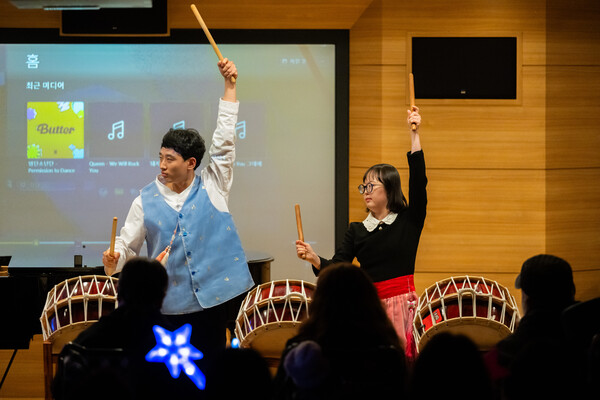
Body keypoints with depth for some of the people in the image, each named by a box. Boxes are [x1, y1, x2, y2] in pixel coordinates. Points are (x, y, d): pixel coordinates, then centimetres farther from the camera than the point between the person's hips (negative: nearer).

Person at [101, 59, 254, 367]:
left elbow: (224, 142, 0)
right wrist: (113, 261, -16)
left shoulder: (212, 187, 4)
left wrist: (229, 85, -3)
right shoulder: (145, 202, 6)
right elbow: (127, 245, 8)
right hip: (169, 306, 1)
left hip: (212, 301, 0)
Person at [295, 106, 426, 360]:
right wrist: (314, 259, -19)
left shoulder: (408, 221, 2)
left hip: (401, 304, -3)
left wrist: (415, 136, -15)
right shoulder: (357, 231, 10)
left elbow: (418, 180, -10)